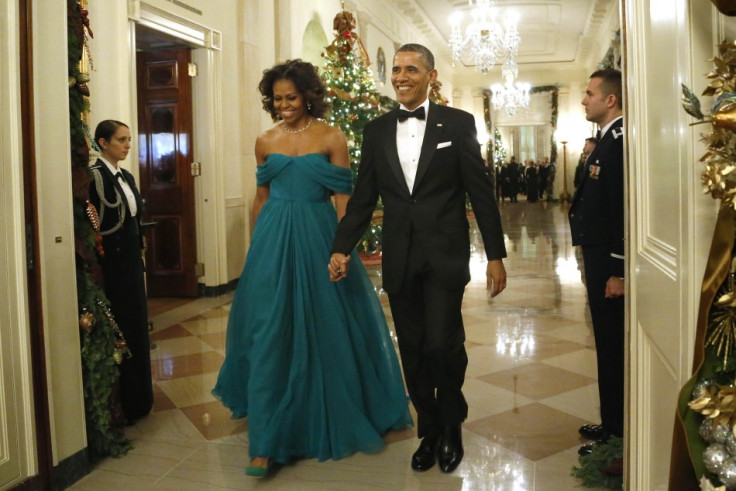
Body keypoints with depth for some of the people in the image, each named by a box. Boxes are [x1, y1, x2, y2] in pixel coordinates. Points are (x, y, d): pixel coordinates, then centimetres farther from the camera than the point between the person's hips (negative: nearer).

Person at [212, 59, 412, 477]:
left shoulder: (331, 138, -2)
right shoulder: (266, 141, 8)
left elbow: (343, 198, -5)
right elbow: (262, 196, 14)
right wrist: (258, 245, 13)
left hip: (317, 239, -2)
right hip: (273, 241, 2)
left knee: (325, 331, 8)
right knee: (270, 334, -1)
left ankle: (334, 420, 32)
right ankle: (267, 442, 5)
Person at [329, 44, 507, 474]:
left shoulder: (458, 124, 1)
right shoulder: (376, 130, 10)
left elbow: (481, 192, -1)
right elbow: (363, 197, 10)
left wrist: (496, 255, -3)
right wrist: (342, 248, 1)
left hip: (445, 256, -3)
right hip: (399, 259, 3)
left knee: (443, 344, -8)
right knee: (413, 350, 9)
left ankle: (452, 426, 19)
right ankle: (430, 431, 27)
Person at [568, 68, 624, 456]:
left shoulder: (620, 141, -17)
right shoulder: (607, 140, 14)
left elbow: (624, 210, -22)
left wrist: (618, 272, -22)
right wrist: (596, 265, 18)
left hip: (610, 263, -10)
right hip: (598, 256, 10)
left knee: (613, 344, 0)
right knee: (607, 342, 17)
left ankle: (618, 435, 13)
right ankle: (612, 423, 30)